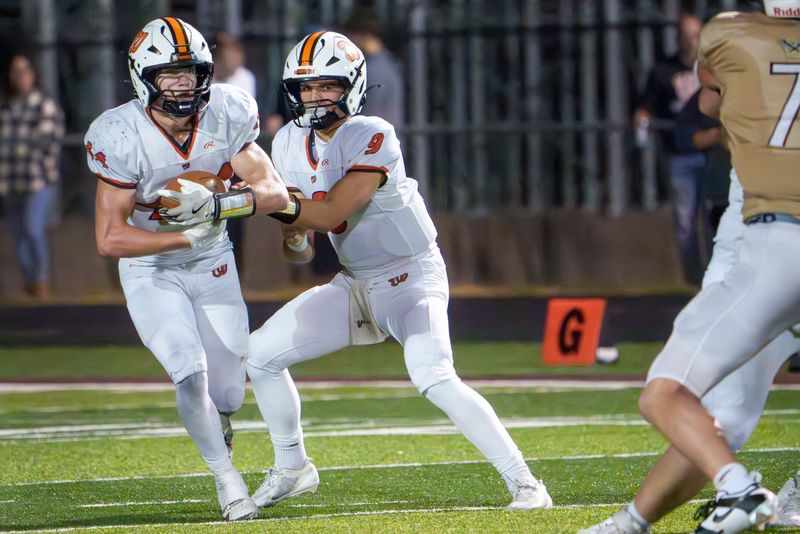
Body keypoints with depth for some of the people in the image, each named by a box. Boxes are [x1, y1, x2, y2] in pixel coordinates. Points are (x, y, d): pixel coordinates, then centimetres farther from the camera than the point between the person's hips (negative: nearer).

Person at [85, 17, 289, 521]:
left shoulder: (225, 117, -15)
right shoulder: (122, 138, -25)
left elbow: (275, 192, -16)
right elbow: (110, 238, -24)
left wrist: (219, 203, -34)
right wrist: (189, 236, -29)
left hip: (213, 265, 3)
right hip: (151, 271, -3)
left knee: (228, 394, 6)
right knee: (191, 375, -20)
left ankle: (218, 440, 42)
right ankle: (228, 481, -2)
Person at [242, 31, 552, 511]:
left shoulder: (372, 137, -22)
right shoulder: (291, 144, 1)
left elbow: (332, 213, -29)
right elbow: (301, 250, 5)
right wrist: (295, 241, -18)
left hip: (412, 277, -8)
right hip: (355, 285, 8)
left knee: (434, 379, -29)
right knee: (262, 353, 4)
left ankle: (524, 482, -22)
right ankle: (292, 469, 23)